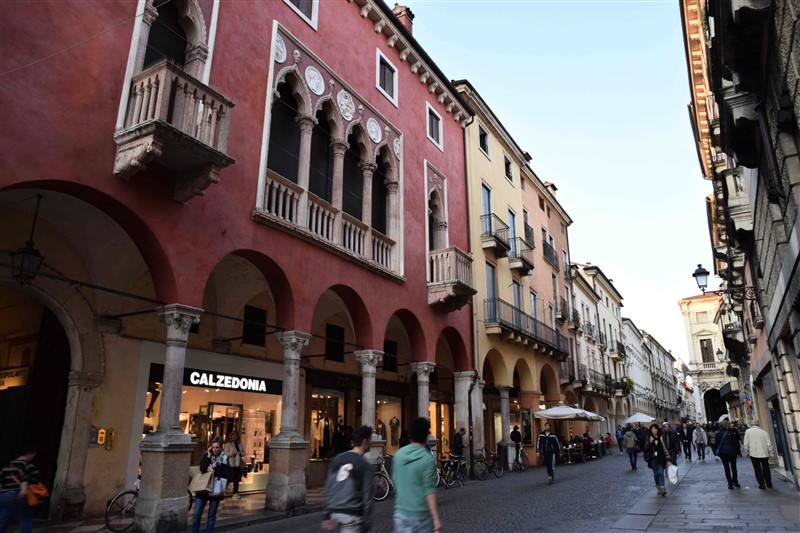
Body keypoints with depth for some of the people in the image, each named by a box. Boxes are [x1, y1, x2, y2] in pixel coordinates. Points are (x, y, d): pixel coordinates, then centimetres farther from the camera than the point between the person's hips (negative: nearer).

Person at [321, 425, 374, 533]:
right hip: (352, 515, -6)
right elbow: (367, 497, -9)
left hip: (335, 512, 7)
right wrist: (367, 523, -1)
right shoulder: (366, 466, -10)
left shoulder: (337, 459, 6)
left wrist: (327, 515, 12)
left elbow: (328, 489, 7)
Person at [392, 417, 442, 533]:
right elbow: (429, 491, -19)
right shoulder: (427, 459, -17)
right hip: (421, 514, -4)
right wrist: (436, 519, -16)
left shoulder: (399, 454, 0)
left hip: (401, 513, 4)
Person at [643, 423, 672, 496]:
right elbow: (646, 448, -2)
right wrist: (650, 442, -18)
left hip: (661, 459, -3)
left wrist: (668, 459, -7)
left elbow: (665, 448, -3)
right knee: (655, 474, 7)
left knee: (660, 473, -12)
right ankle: (659, 488, 18)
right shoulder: (649, 438, 2)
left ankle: (663, 489, -15)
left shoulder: (661, 437, -4)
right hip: (653, 459, 3)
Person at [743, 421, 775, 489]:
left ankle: (762, 484, 6)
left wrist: (747, 452, 7)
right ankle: (769, 484, 24)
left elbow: (746, 444, -6)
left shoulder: (748, 431, -4)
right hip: (764, 453, 3)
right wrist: (771, 453, 11)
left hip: (754, 453, -3)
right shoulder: (764, 432, -1)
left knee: (758, 470, 6)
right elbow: (769, 444, 0)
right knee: (766, 469, 17)